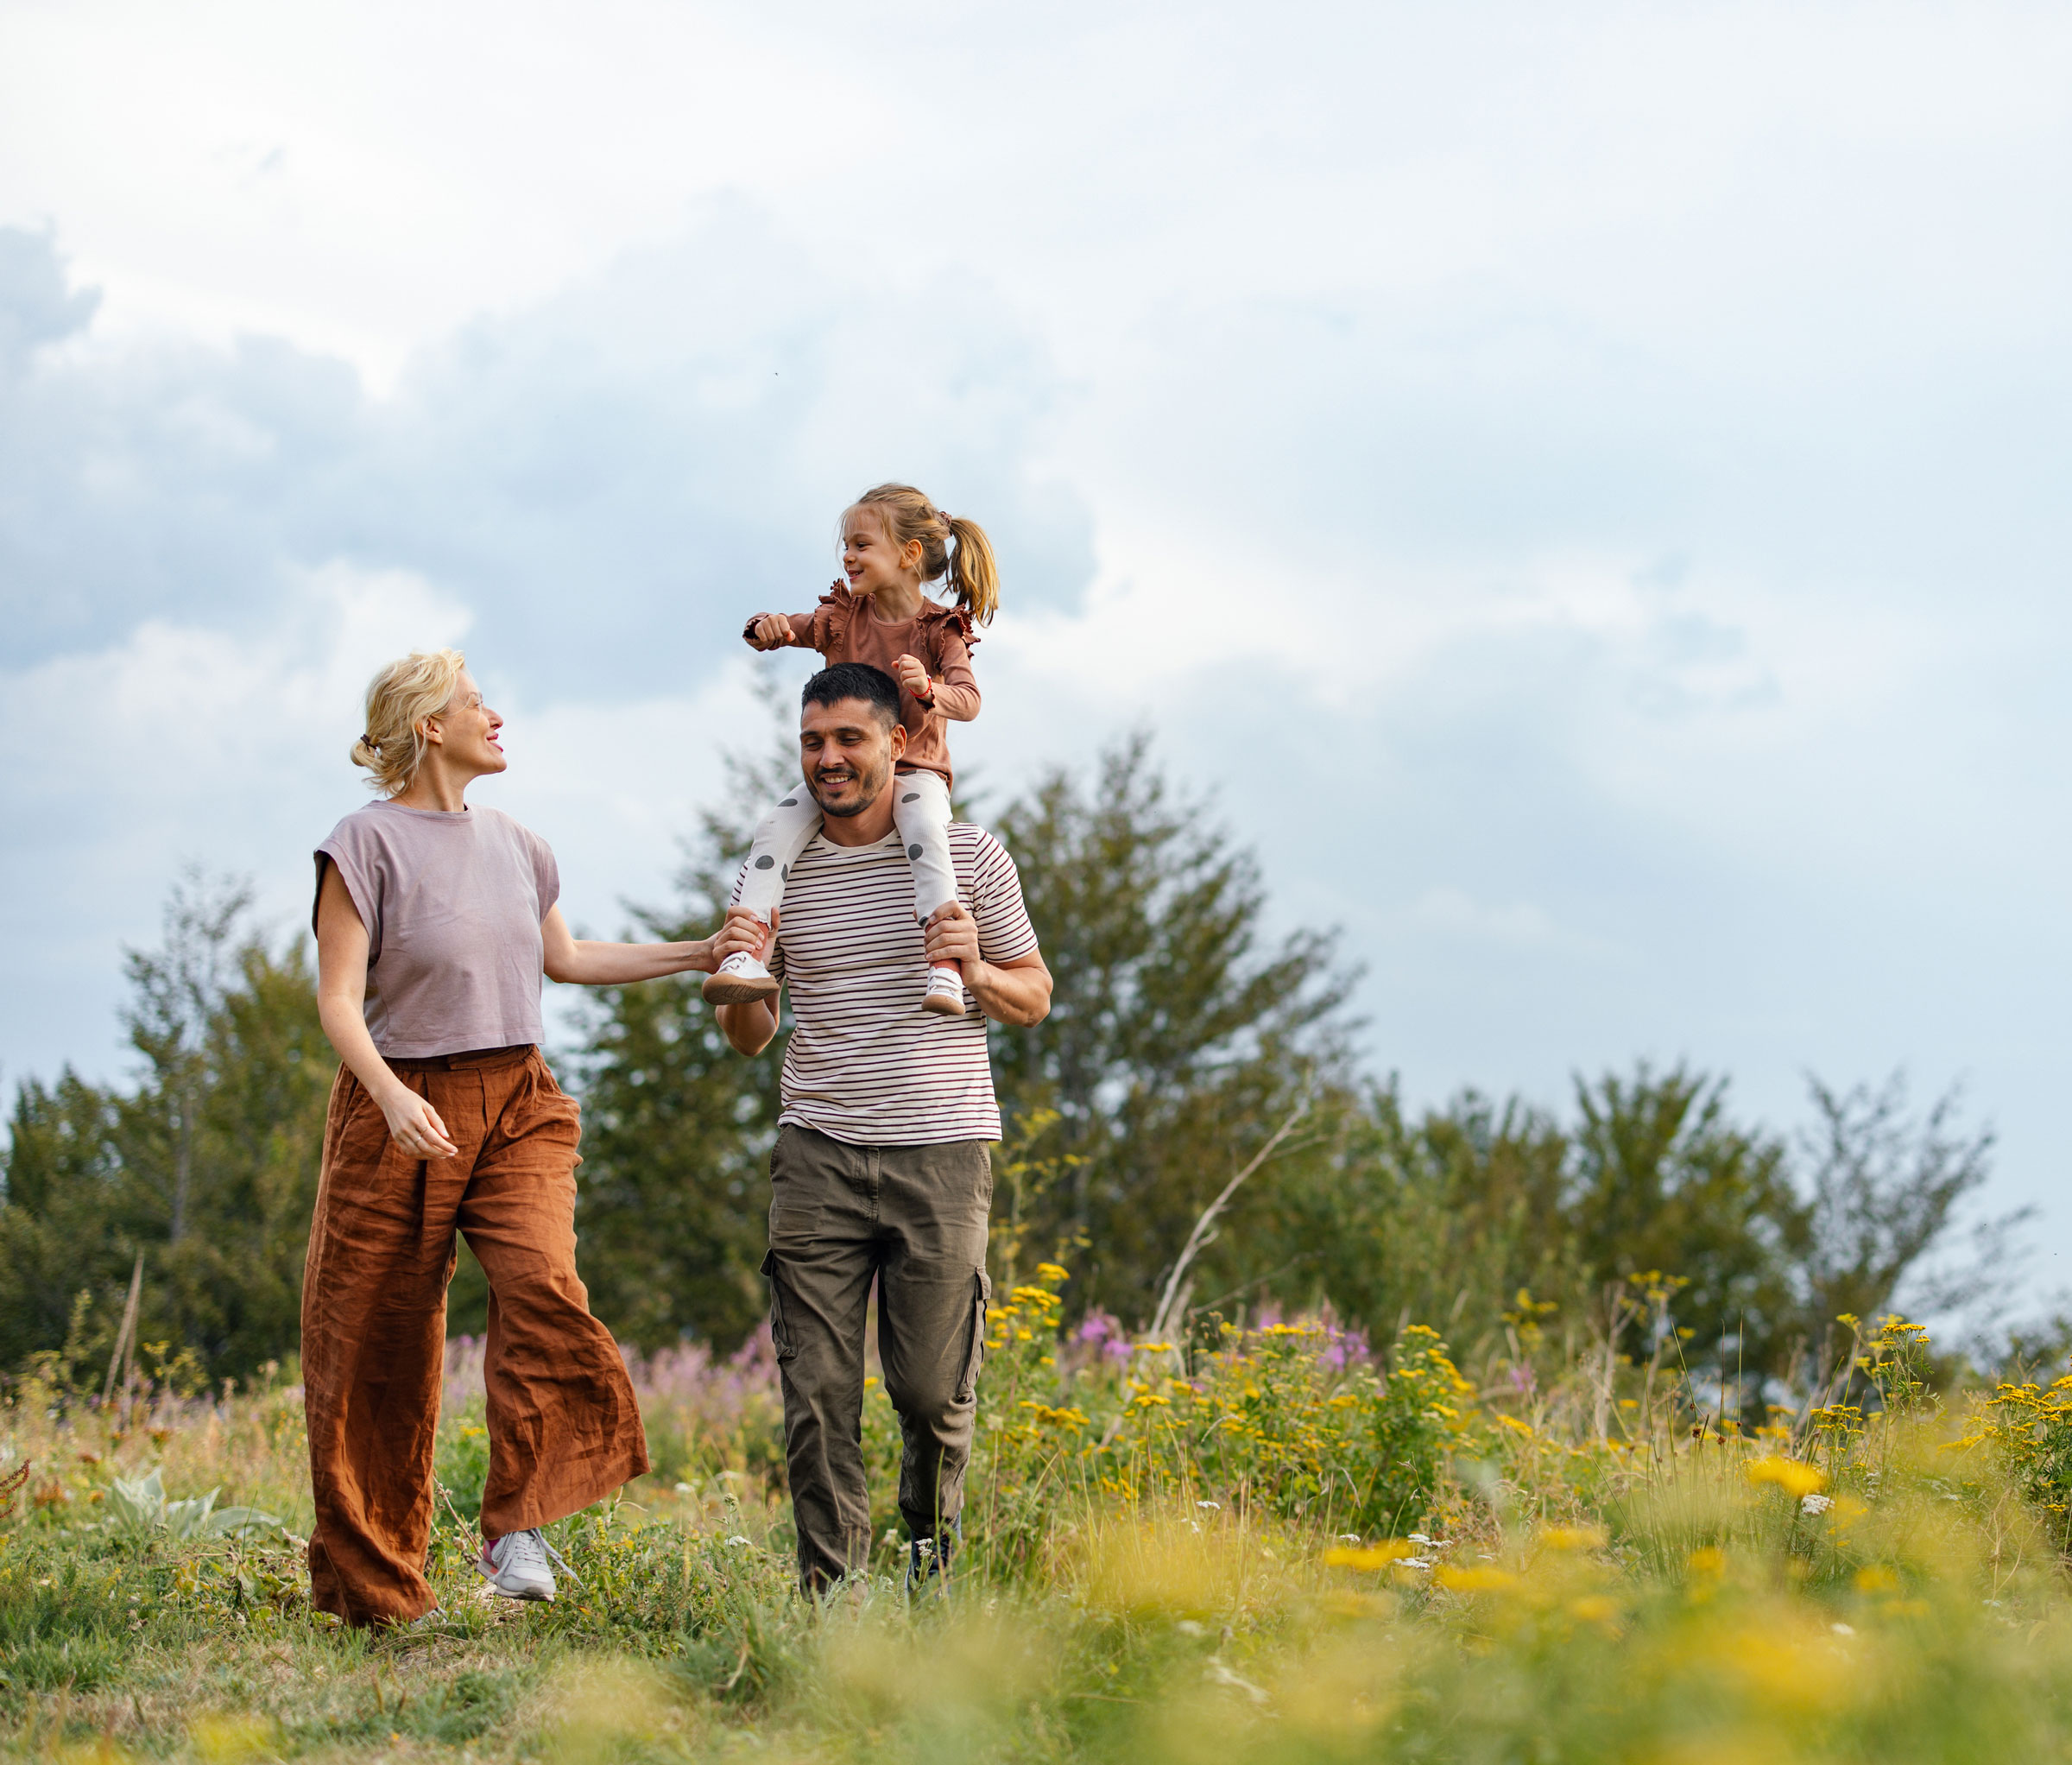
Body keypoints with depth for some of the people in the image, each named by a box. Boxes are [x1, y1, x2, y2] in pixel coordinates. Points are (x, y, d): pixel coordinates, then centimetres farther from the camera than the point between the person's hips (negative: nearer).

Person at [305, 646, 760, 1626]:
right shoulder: (367, 842, -7)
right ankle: (367, 1581, 13)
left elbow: (565, 958, 27)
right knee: (378, 1347, 1)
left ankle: (517, 1524, -13)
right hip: (405, 1112, -4)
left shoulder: (514, 844, 12)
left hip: (516, 1104, 4)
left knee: (540, 1286, -22)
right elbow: (338, 998, -11)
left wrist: (699, 954, 25)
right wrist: (391, 1096, -27)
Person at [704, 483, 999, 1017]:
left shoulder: (940, 630, -4)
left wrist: (928, 689, -38)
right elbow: (783, 630, 2)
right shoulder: (843, 616, 7)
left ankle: (945, 970, -41)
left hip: (914, 769, -4)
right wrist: (767, 627, -24)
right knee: (778, 826, -23)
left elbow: (968, 700, -15)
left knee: (924, 828, -37)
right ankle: (746, 957, -30)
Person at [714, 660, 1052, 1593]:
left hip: (941, 1150, -1)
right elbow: (749, 1040, 14)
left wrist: (973, 968, -9)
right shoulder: (776, 871, 7)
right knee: (817, 1391, -5)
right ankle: (828, 1586, 4)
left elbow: (1034, 998, 12)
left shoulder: (971, 857, 4)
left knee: (934, 1388, 1)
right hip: (819, 1154, 1)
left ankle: (932, 1540, 28)